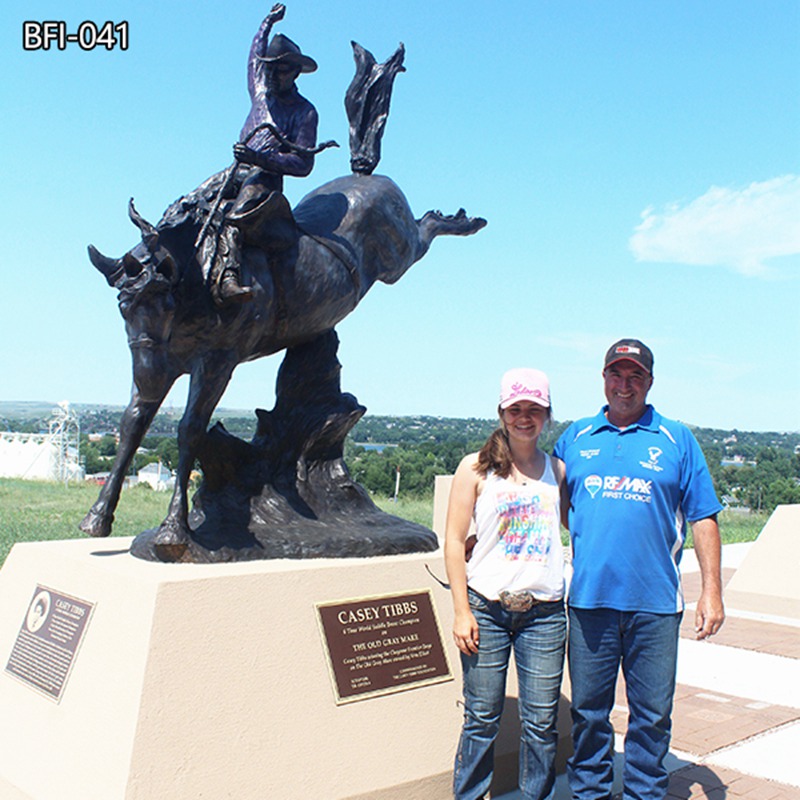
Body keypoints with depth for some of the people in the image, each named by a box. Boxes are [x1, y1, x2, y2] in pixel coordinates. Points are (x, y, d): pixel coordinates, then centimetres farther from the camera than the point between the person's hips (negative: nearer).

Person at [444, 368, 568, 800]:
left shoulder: (557, 471, 9)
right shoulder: (476, 468, 1)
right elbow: (454, 542, 0)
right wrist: (462, 612, -5)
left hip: (544, 613, 2)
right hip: (487, 609, -2)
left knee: (541, 722, 6)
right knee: (482, 719, 5)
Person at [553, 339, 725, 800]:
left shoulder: (677, 440, 6)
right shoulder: (575, 438, 10)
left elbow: (703, 519, 5)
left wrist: (712, 591, 0)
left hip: (655, 603, -1)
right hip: (589, 598, 1)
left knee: (652, 714, 7)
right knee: (588, 711, 10)